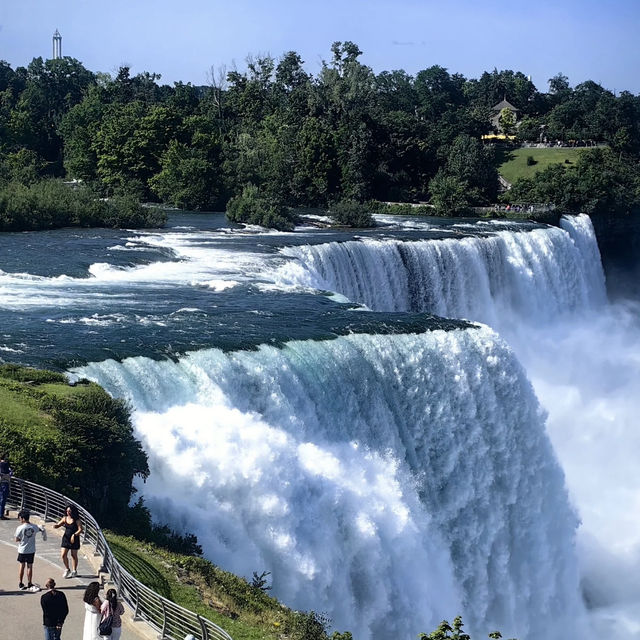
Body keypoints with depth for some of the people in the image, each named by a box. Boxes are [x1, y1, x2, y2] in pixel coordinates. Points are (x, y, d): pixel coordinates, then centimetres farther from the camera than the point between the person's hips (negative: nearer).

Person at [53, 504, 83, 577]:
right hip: (66, 538, 4)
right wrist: (55, 526, -15)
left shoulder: (77, 520, -11)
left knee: (74, 555, 7)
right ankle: (67, 569, 20)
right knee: (63, 555, -2)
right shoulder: (65, 518, 2)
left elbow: (80, 529, -14)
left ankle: (74, 571, 23)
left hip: (74, 539, -4)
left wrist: (74, 535, -27)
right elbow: (58, 525, 9)